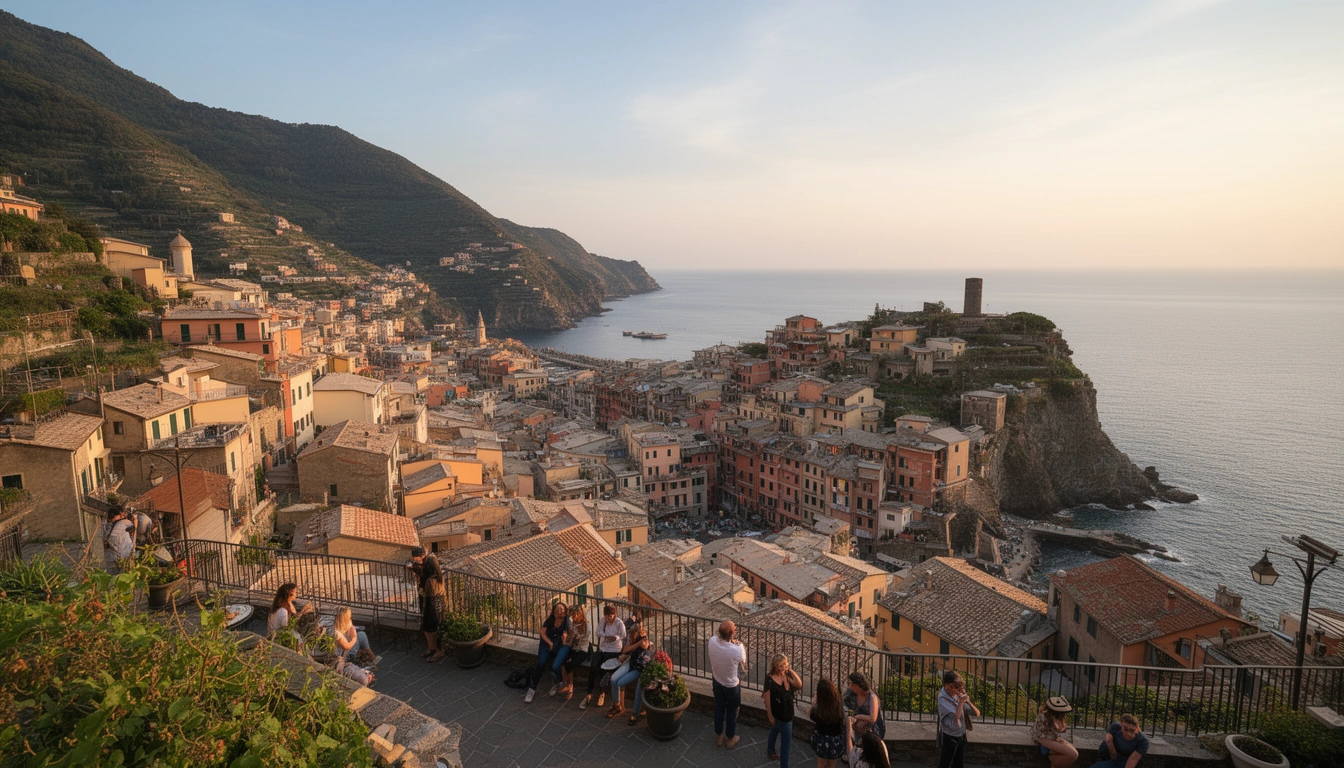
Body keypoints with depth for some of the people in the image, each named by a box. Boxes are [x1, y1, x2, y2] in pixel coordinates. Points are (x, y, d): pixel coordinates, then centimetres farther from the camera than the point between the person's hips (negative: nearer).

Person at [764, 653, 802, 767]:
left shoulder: (787, 676, -8)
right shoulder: (770, 680, -25)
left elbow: (799, 684, -19)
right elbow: (767, 698, -18)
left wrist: (791, 671, -21)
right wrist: (770, 715, -13)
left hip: (787, 711, 7)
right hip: (779, 712, -7)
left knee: (775, 730, 30)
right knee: (786, 740, -1)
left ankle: (770, 751, 54)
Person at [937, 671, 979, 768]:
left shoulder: (959, 695, -6)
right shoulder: (943, 699, -22)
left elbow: (977, 713, -4)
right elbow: (956, 720, -29)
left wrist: (968, 701, -22)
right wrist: (961, 702, -27)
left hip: (961, 735, 6)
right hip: (949, 737, -6)